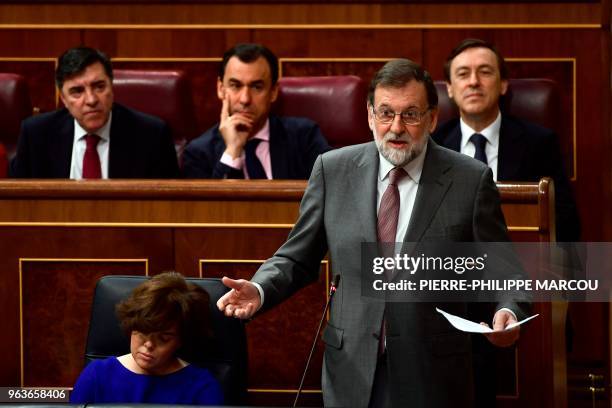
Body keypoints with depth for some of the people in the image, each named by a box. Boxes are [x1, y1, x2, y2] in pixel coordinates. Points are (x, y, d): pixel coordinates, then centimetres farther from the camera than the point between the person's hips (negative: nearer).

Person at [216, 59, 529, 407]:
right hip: (352, 377, 2)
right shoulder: (333, 170, 2)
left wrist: (507, 312, -20)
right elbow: (297, 259, 8)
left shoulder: (471, 180, -3)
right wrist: (259, 290, -11)